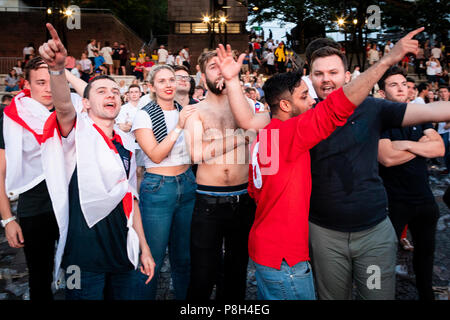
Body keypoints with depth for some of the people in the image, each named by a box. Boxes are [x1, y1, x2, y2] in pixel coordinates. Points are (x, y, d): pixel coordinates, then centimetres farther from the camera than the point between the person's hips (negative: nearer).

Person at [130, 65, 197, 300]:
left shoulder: (185, 112, 9)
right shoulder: (144, 115, -5)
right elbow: (156, 155, -15)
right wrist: (179, 127, -20)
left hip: (187, 185, 5)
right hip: (157, 189, -4)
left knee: (183, 257, 15)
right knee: (153, 260, 3)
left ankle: (184, 297, 32)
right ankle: (144, 297, 24)